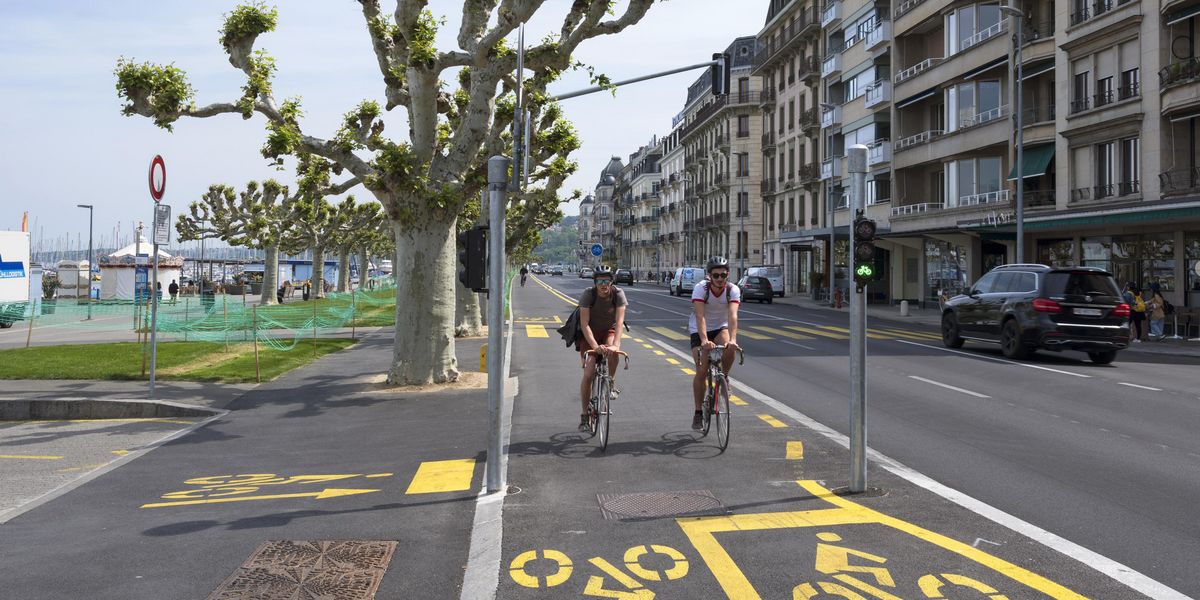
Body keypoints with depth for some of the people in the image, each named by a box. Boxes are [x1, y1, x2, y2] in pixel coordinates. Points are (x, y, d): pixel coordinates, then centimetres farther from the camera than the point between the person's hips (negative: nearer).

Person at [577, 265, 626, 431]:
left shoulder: (618, 293, -20)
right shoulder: (588, 294, -23)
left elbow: (619, 321, -30)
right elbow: (584, 324, -29)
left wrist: (615, 344, -45)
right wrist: (595, 345, -42)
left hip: (608, 331, 1)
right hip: (589, 333, -1)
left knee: (613, 350, -36)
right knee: (588, 374, -12)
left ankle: (611, 381, -8)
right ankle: (584, 416, 1)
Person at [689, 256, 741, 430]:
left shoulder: (733, 290, -19)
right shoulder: (700, 288, -25)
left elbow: (733, 315, -33)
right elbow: (700, 317, -35)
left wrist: (733, 339, -49)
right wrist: (704, 340, -50)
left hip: (721, 327, 2)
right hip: (699, 331, -1)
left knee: (730, 348, -32)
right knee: (701, 371, -12)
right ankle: (698, 412, 3)